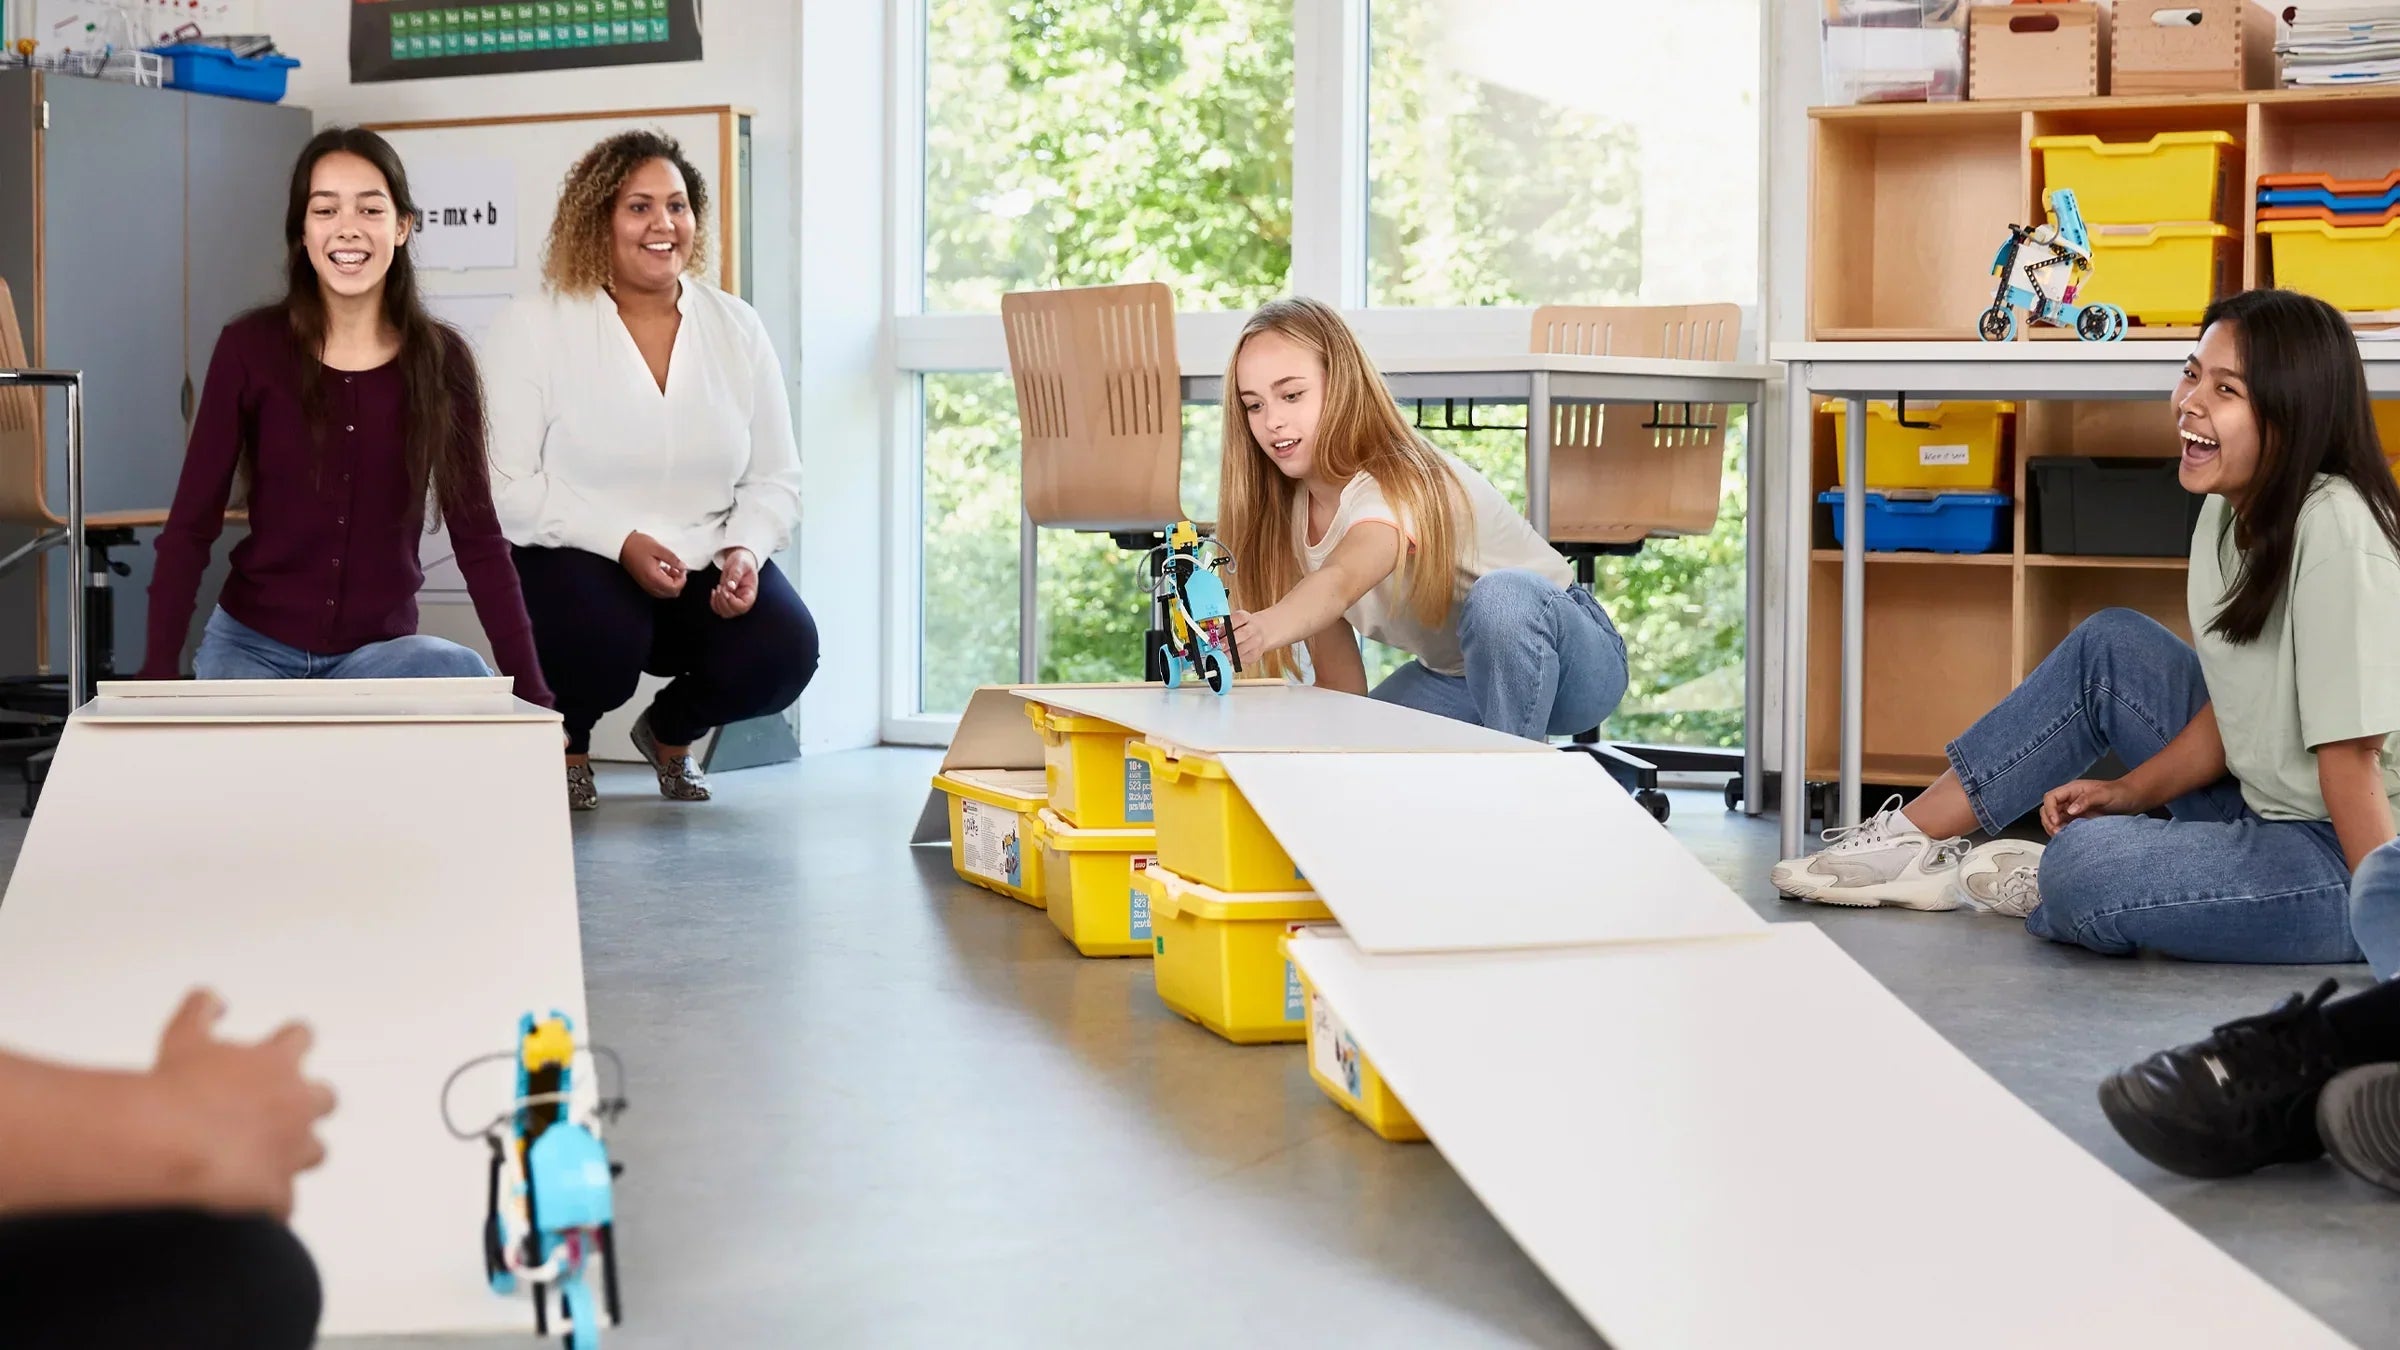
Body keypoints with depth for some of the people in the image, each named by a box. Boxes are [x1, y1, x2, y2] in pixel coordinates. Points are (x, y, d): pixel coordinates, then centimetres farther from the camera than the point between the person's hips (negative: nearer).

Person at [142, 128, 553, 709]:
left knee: (465, 675, -30)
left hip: (379, 652, 0)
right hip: (251, 647, 0)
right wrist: (158, 676, -15)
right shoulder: (250, 347, -6)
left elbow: (477, 537, -2)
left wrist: (533, 699, -9)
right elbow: (191, 524, -4)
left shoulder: (441, 359, -3)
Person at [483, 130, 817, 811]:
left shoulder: (737, 328, 6)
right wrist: (622, 542, -23)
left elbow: (774, 479, 8)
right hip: (571, 560, -4)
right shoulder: (534, 328, -6)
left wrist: (745, 551, -13)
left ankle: (670, 730, 15)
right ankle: (563, 743, 5)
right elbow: (506, 486, -13)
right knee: (603, 637, -36)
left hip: (703, 573, 4)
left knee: (783, 650, -23)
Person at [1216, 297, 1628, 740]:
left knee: (1500, 595, -39)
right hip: (1454, 676, 7)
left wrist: (1263, 630, -72)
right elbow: (1338, 681, -7)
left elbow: (1339, 582, -53)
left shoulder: (1401, 485, -29)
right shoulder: (1290, 513, -5)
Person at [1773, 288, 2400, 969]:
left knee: (2088, 865, -28)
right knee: (2108, 646, 11)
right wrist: (2131, 793, 0)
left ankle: (2033, 885, 7)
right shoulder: (2229, 510, 3)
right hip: (2265, 811, 9)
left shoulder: (2334, 530, -24)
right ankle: (1911, 839, 16)